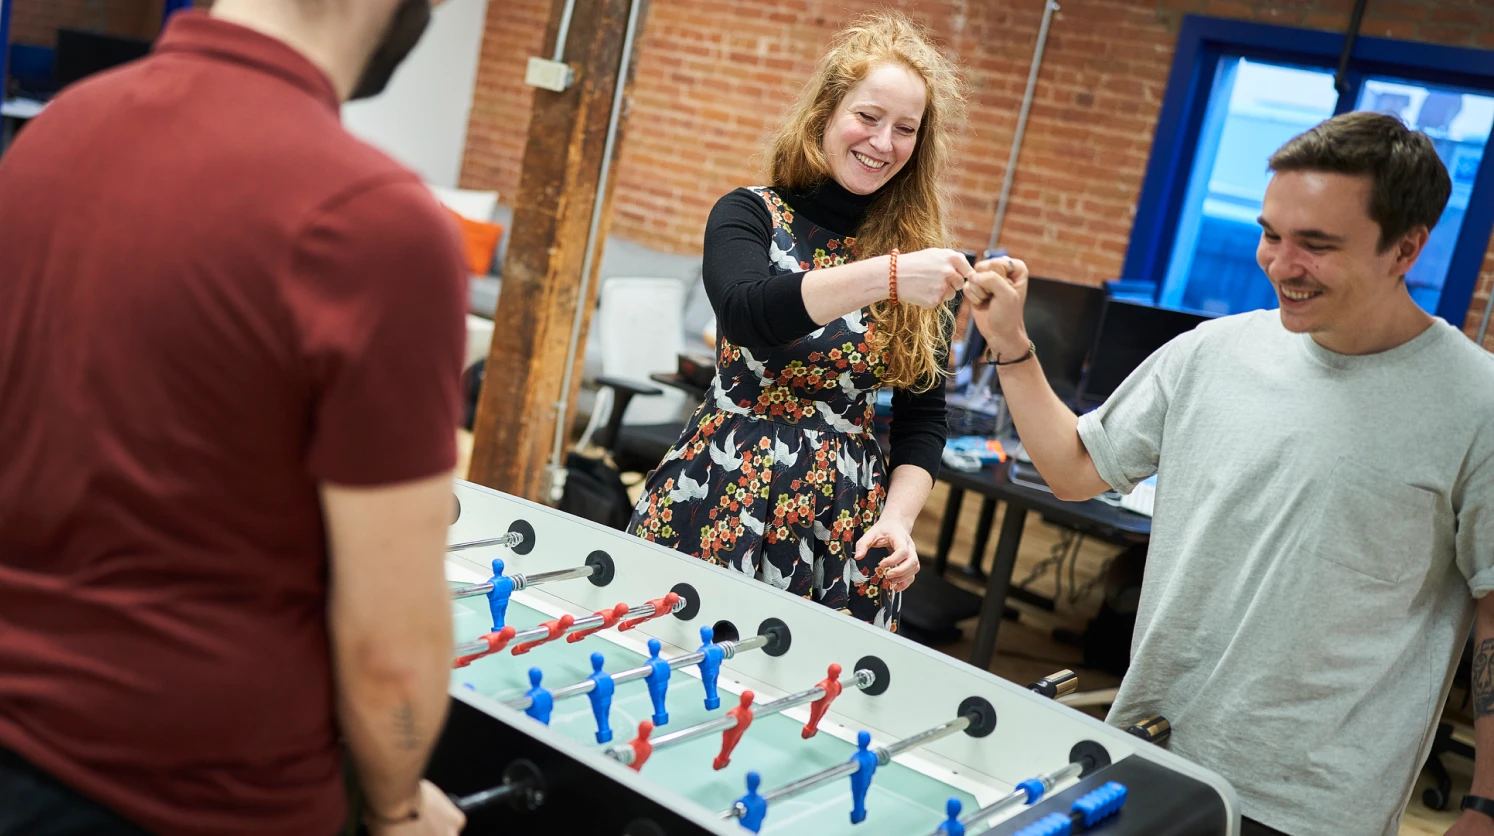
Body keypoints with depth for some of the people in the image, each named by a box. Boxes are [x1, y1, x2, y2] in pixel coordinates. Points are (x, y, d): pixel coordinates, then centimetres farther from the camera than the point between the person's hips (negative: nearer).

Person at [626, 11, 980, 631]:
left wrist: (898, 518, -6)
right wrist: (884, 275, -34)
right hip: (718, 497, -2)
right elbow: (747, 314, -24)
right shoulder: (750, 214, -3)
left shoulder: (921, 253, 5)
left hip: (842, 526, 2)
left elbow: (923, 416, 9)